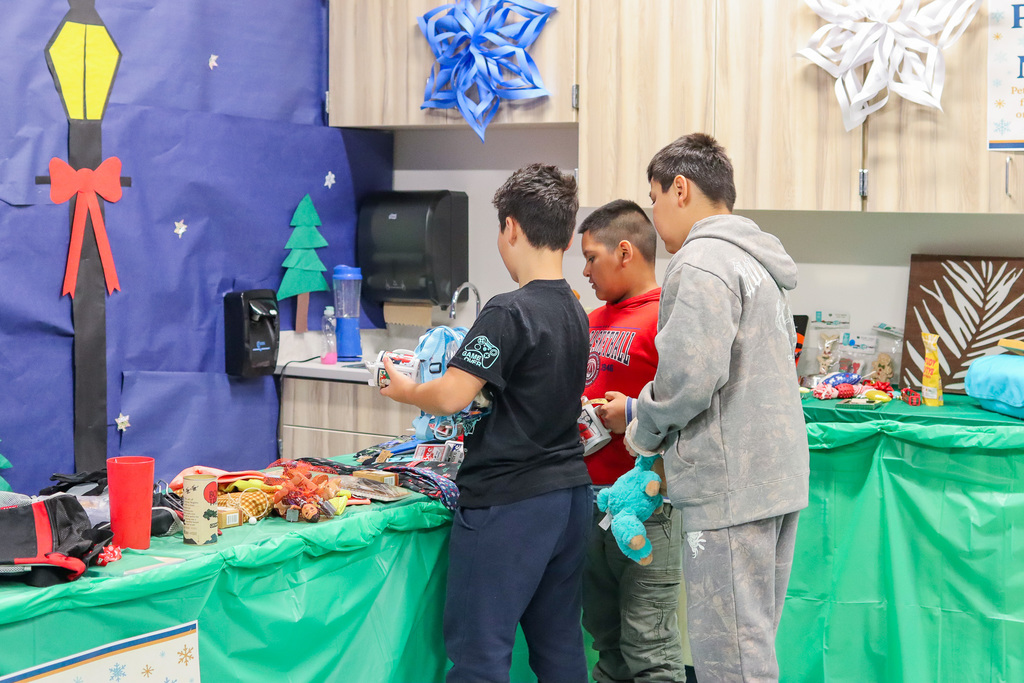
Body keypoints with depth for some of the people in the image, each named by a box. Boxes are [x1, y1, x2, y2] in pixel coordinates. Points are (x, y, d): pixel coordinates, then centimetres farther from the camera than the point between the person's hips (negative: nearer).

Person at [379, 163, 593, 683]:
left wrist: (405, 390, -2)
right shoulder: (576, 313, 9)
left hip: (508, 503, -8)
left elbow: (449, 397, -20)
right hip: (571, 493, 9)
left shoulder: (509, 313, -17)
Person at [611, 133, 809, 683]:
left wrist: (644, 432, -2)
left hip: (728, 487, -10)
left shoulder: (701, 262, -13)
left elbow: (691, 376, -21)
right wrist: (650, 416, 17)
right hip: (779, 476, 10)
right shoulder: (757, 262, 18)